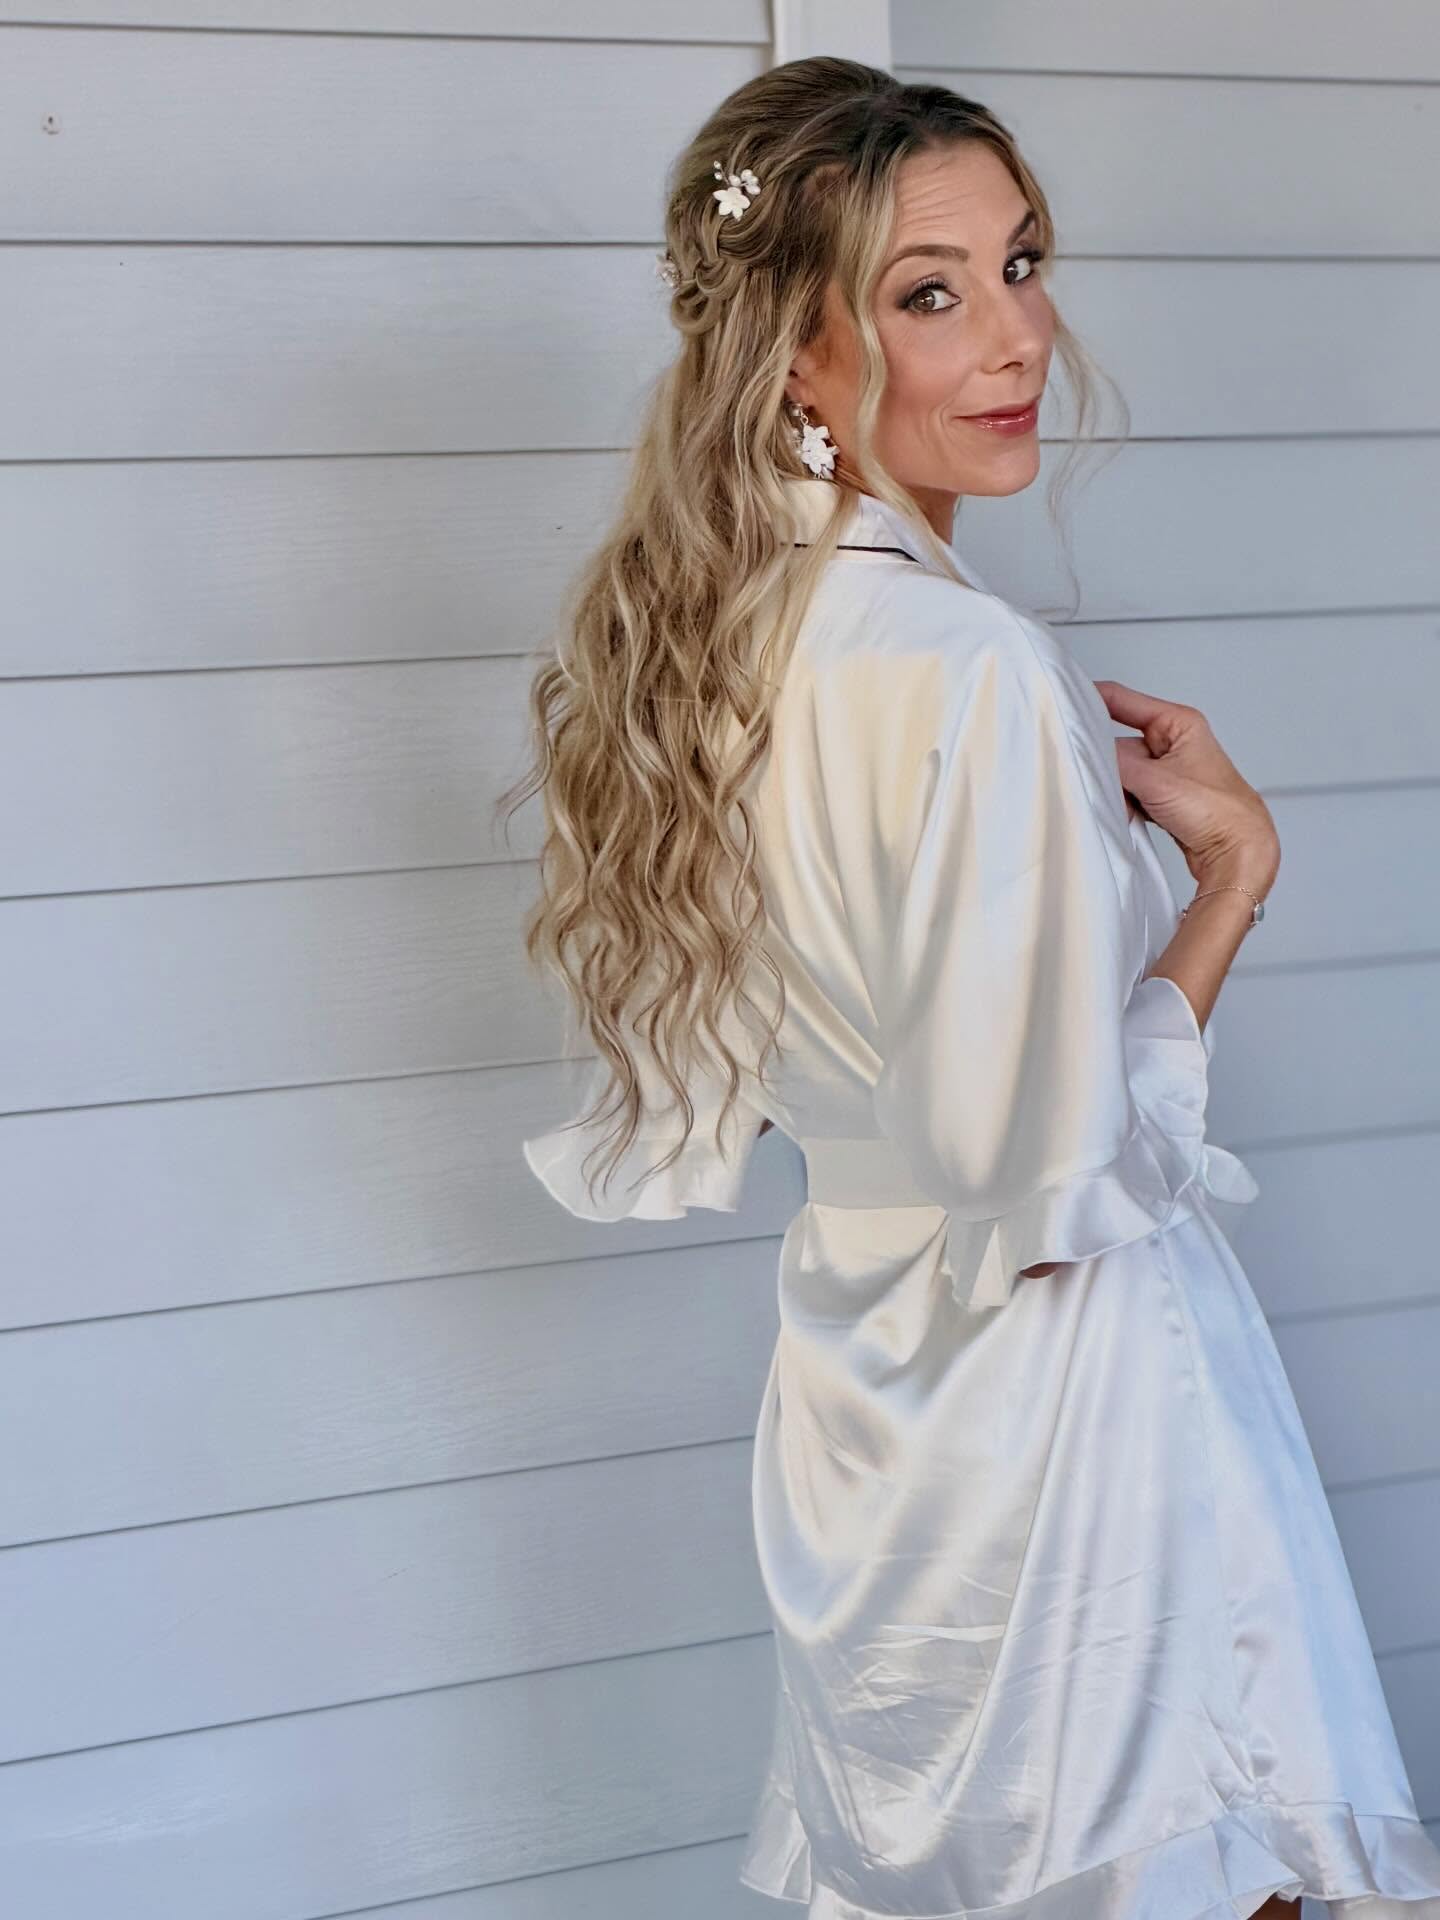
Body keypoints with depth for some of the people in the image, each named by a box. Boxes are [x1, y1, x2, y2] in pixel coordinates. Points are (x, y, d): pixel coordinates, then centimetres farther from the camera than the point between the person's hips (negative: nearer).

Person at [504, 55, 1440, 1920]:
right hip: (1065, 1397, -8)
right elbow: (1059, 1169, -23)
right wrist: (1234, 864, -13)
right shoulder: (976, 673, -26)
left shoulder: (728, 631, 1)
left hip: (860, 1383, 9)